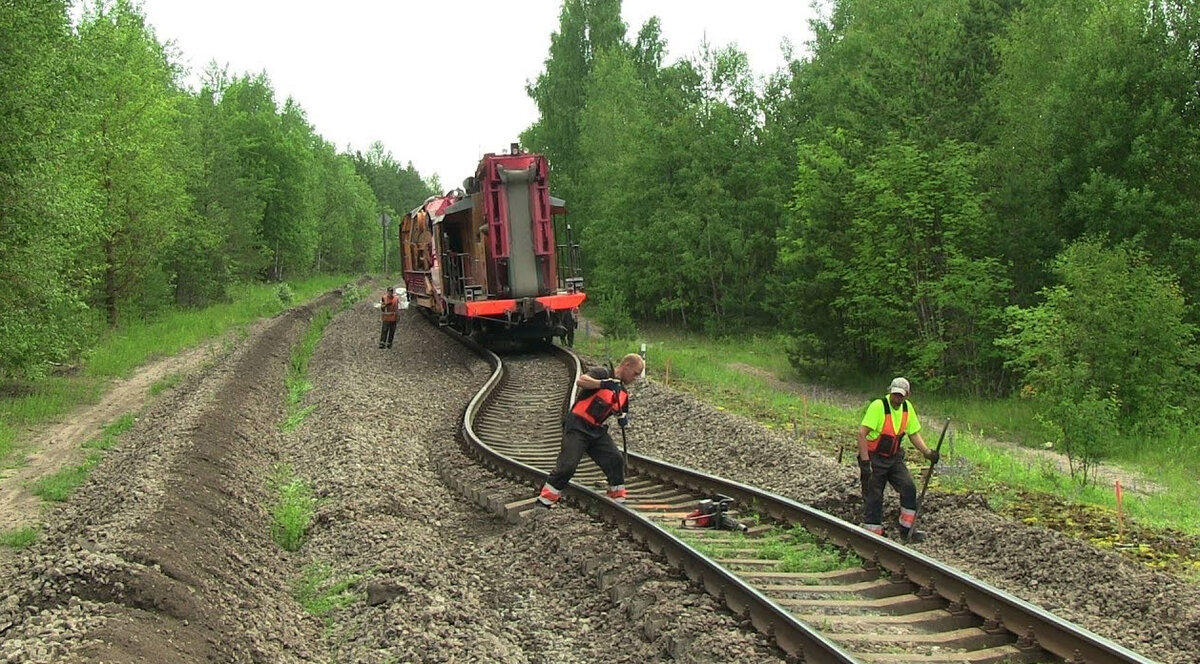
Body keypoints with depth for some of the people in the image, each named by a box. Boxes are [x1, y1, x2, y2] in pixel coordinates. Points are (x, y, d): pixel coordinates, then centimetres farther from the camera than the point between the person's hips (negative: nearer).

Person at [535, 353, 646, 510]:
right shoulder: (602, 373, -9)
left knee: (616, 460, -3)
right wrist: (603, 383, -40)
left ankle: (619, 500, 11)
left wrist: (623, 419, 1)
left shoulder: (623, 393, 14)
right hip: (577, 426, -8)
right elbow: (580, 381, -27)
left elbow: (622, 413, 25)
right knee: (567, 466, -14)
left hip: (597, 430, 8)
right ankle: (544, 501, -7)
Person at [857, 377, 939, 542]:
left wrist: (927, 452, -4)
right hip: (874, 458, -6)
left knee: (909, 488, -6)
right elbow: (861, 433, -26)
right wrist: (865, 461, -29)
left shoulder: (908, 408, 1)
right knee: (873, 498, -2)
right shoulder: (878, 406, -21)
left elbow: (914, 434, 11)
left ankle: (906, 530, 7)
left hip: (894, 457, 6)